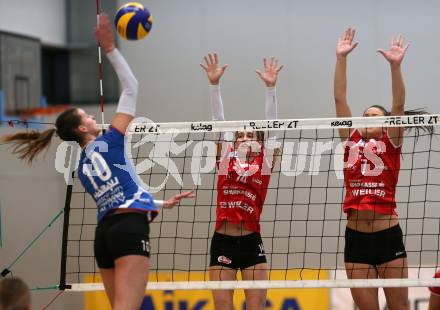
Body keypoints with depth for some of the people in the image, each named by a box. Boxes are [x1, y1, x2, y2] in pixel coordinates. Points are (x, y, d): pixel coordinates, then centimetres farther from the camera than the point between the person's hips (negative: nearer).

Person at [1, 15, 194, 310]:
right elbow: (131, 88, 3)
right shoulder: (109, 141, 1)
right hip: (130, 229, -8)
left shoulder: (83, 167, 20)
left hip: (105, 231, 8)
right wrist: (111, 49, 5)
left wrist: (162, 203, 38)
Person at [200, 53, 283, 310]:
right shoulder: (226, 159, 9)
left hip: (251, 242, -1)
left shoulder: (264, 163, 6)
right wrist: (214, 84, -5)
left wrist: (271, 87, -10)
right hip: (223, 242, 1)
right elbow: (219, 121, 3)